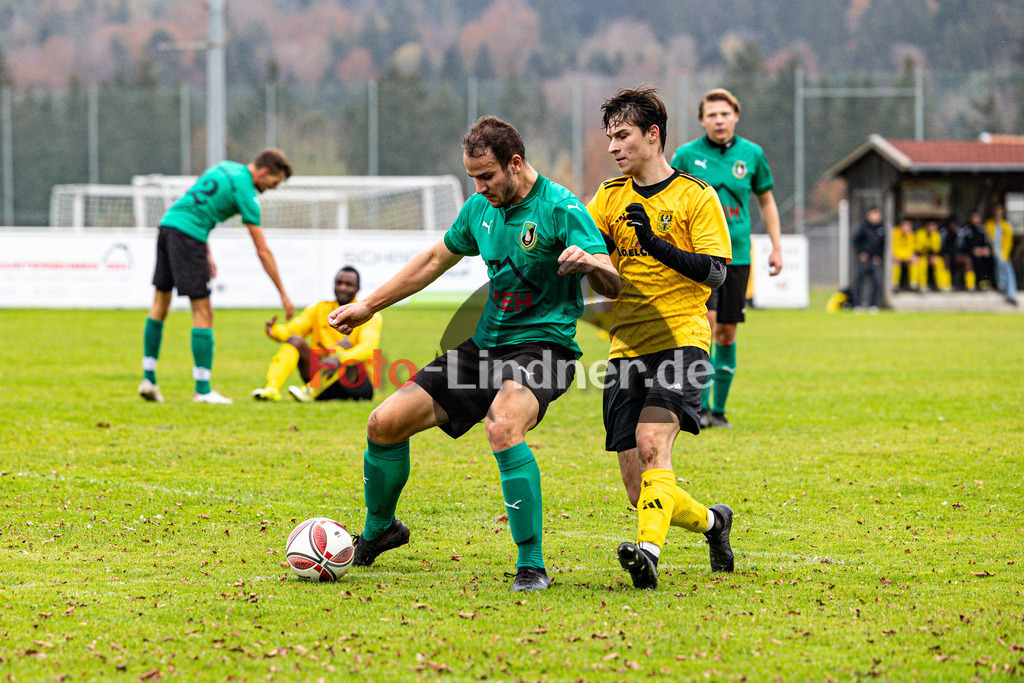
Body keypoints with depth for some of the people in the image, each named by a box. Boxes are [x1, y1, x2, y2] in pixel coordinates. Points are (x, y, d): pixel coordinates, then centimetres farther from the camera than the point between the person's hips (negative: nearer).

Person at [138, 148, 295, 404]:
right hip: (188, 234, -9)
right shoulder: (245, 191, -6)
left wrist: (207, 253, 24)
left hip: (168, 223, 9)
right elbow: (263, 251, -5)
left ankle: (148, 378, 15)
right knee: (203, 312, -3)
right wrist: (283, 295, 0)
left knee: (160, 303, 13)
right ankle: (202, 390, -3)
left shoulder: (225, 168, 18)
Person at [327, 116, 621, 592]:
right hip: (485, 344, 7)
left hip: (541, 345, -7)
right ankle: (379, 531, 29)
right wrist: (368, 306, 24)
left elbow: (613, 286, -22)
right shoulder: (481, 208, 7)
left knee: (503, 426, -37)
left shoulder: (561, 209, -14)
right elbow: (436, 259, 23)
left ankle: (531, 566, -30)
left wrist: (590, 262, -46)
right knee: (384, 424, 1)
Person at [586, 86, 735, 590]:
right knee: (638, 489, 2)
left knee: (652, 444, -29)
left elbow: (715, 271, -8)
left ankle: (649, 550, -42)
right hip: (626, 348, 5)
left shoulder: (696, 197, 0)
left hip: (680, 337, -5)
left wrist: (656, 243, -20)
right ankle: (711, 521, 28)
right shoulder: (610, 198, 14)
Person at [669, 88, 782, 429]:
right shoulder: (686, 155, -1)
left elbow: (766, 199, 17)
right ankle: (699, 405, -16)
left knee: (727, 333, 5)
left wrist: (776, 247, 14)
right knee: (705, 321, -19)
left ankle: (718, 409, 16)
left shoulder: (751, 154, 5)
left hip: (737, 255, 3)